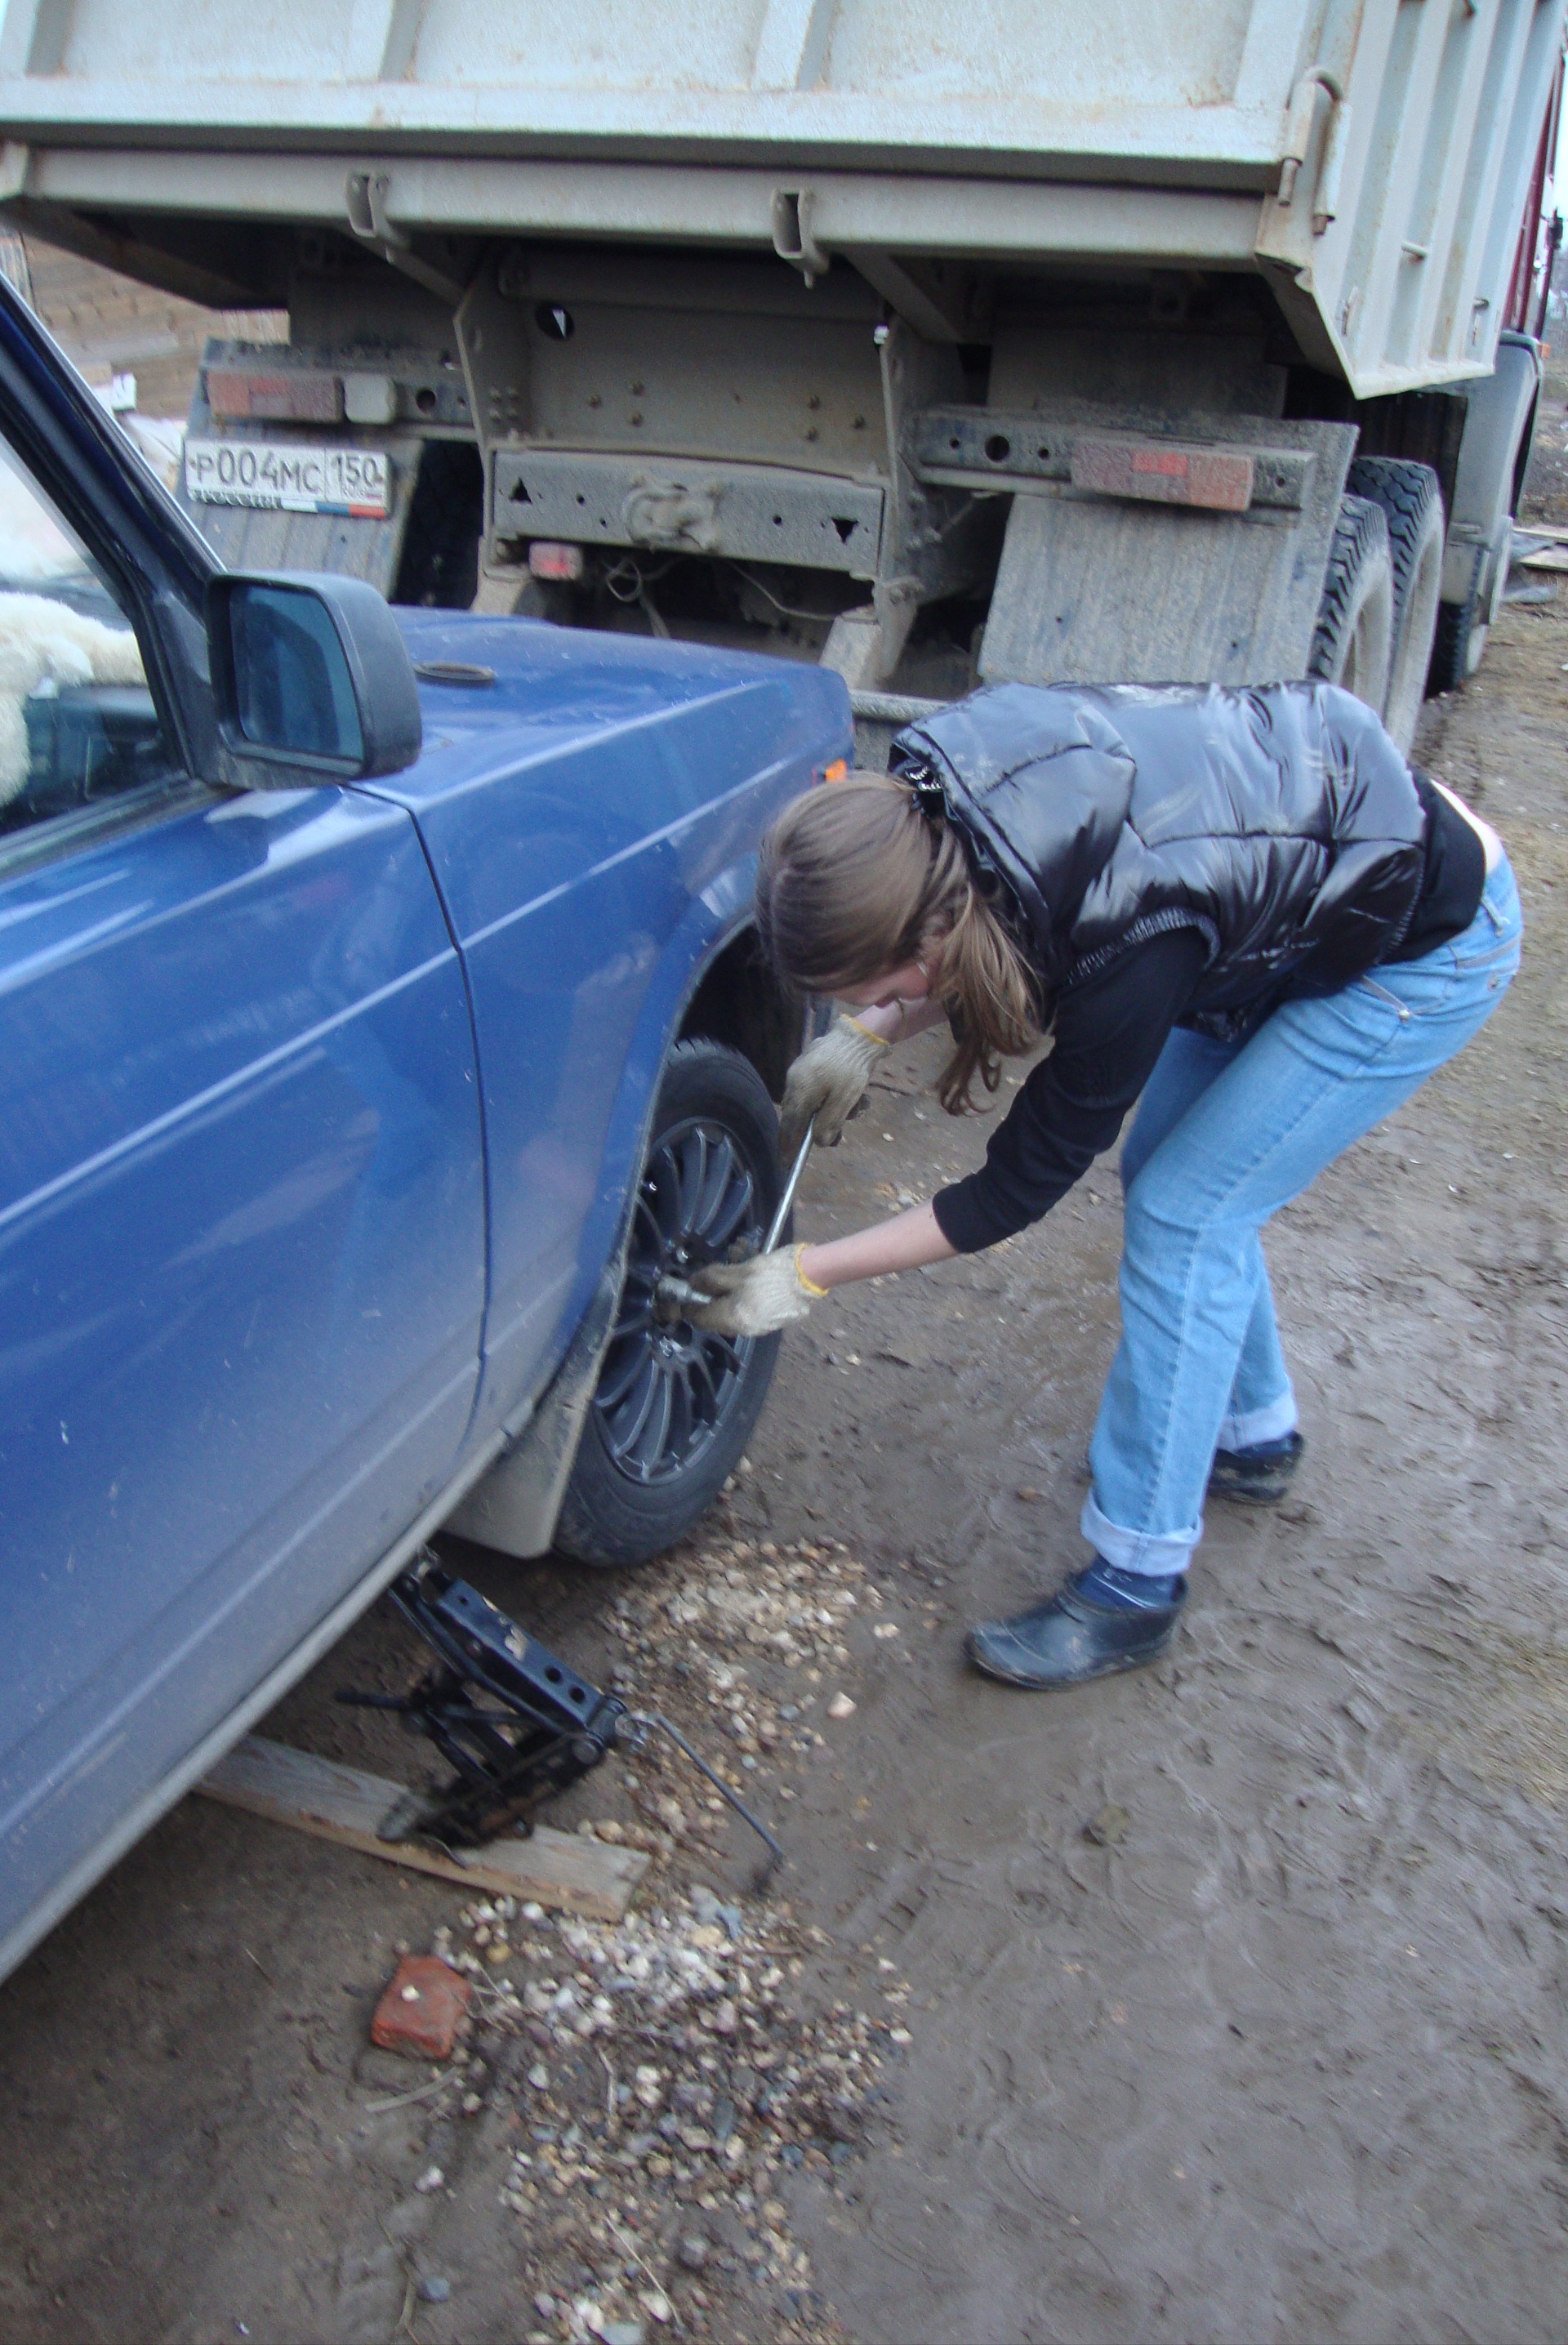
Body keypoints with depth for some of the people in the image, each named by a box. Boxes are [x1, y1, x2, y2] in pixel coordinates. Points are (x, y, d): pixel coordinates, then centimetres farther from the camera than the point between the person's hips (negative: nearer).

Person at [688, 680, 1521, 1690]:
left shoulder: (1127, 951, -40)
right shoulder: (942, 781, -22)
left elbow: (1018, 1188, -24)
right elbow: (982, 939, 2)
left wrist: (804, 1277, -18)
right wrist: (866, 1038, -8)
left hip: (1432, 945, -8)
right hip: (1312, 876, 8)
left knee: (1183, 1214, -11)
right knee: (1169, 1172, 12)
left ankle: (1137, 1585, 1)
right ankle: (1252, 1435, 36)